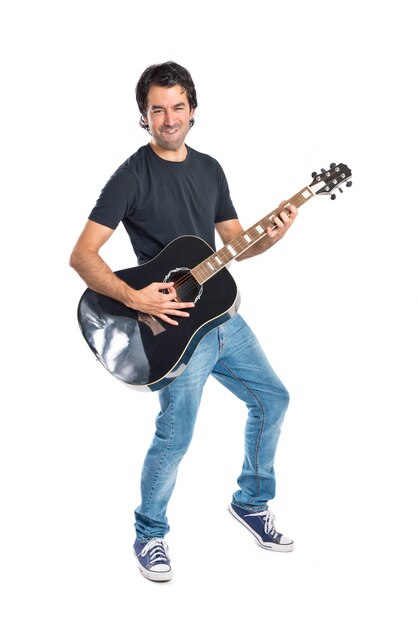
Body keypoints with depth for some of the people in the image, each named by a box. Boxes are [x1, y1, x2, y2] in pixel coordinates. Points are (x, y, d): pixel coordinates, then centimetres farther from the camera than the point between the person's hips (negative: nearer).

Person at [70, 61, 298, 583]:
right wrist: (133, 297, -27)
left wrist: (270, 237, -6)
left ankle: (252, 502, 33)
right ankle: (149, 535, 16)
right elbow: (82, 255, -16)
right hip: (174, 324, -7)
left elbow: (234, 242, 15)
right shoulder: (132, 176, -11)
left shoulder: (209, 169, 10)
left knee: (271, 399, 14)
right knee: (175, 437, -8)